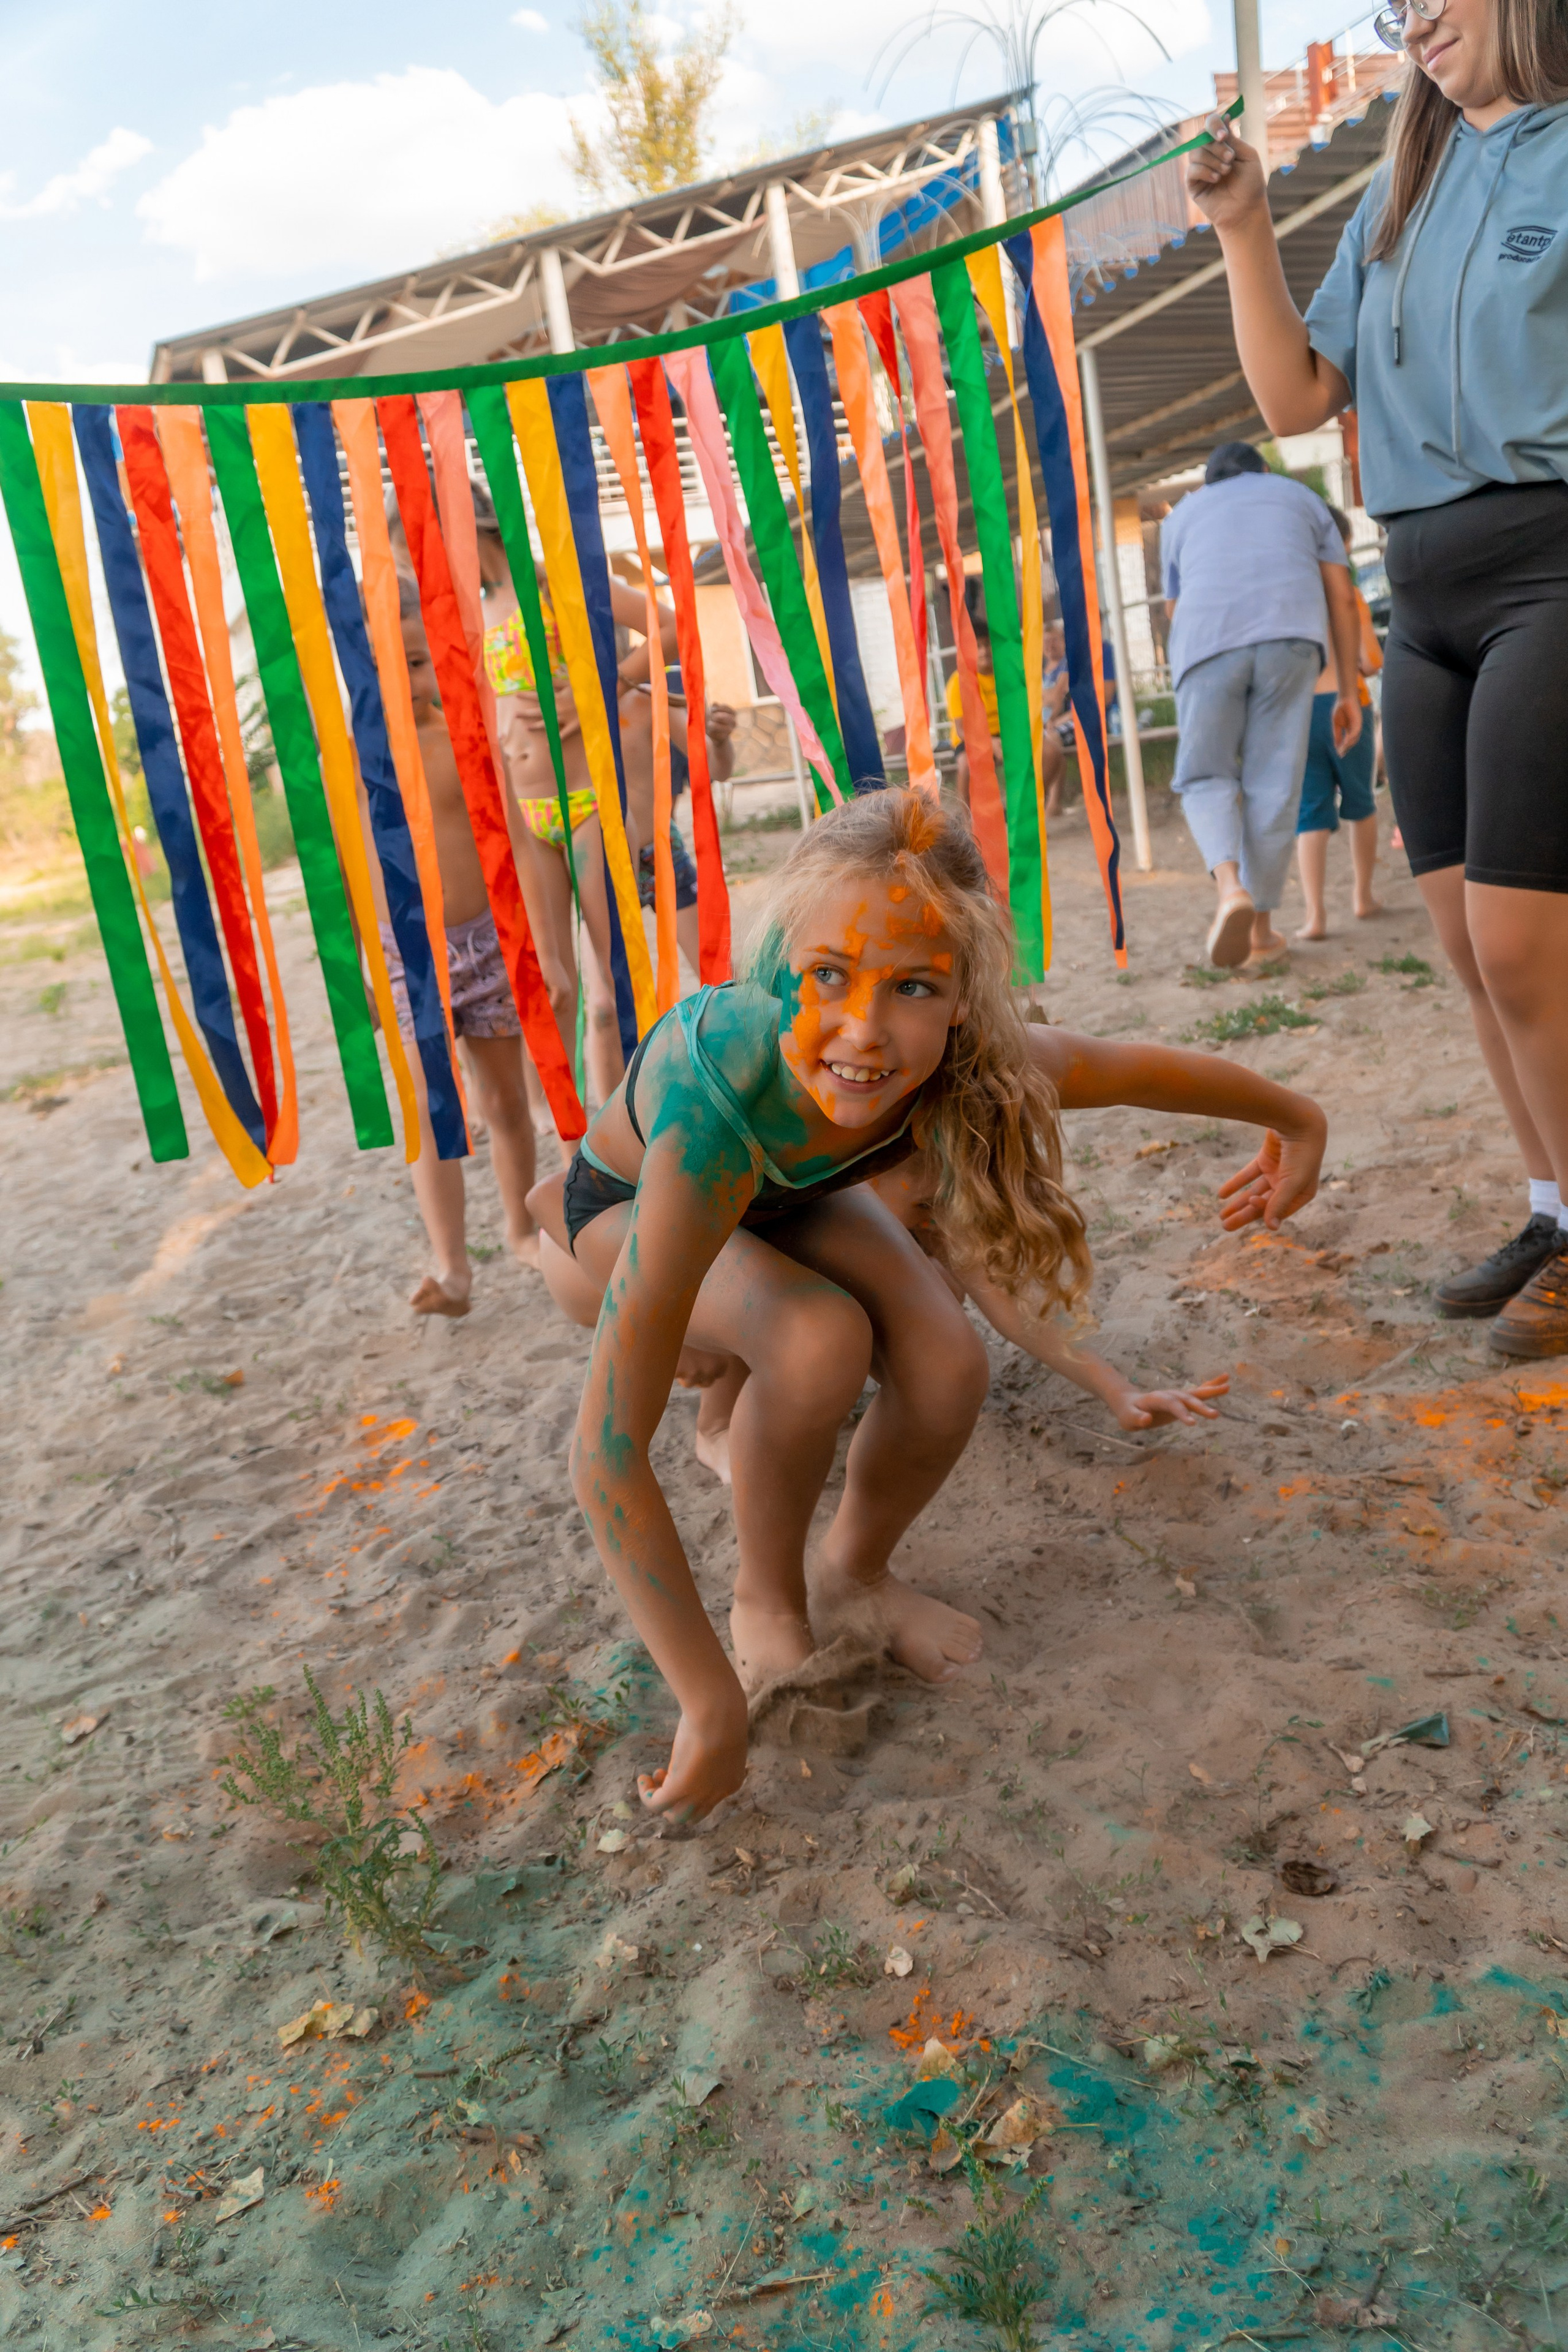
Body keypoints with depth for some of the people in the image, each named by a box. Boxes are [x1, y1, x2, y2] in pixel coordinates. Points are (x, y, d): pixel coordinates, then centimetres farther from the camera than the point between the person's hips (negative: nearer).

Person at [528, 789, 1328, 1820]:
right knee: (820, 1341, -30)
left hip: (792, 1194, 4)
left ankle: (854, 1577, 10)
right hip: (628, 1205, -3)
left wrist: (1298, 1118, 7)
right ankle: (766, 1601, -2)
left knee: (950, 1366, -20)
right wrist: (714, 1706, -36)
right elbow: (609, 1450, -43)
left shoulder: (970, 1062, -33)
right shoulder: (718, 1101, -46)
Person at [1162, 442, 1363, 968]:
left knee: (1204, 776, 8)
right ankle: (1261, 923, 9)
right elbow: (1342, 598, 20)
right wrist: (1348, 692, 20)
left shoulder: (1182, 515, 31)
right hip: (1290, 635, 0)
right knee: (1273, 785, 6)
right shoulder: (1301, 497, 29)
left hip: (1207, 640, 0)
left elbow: (1174, 611, 30)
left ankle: (1229, 885, -18)